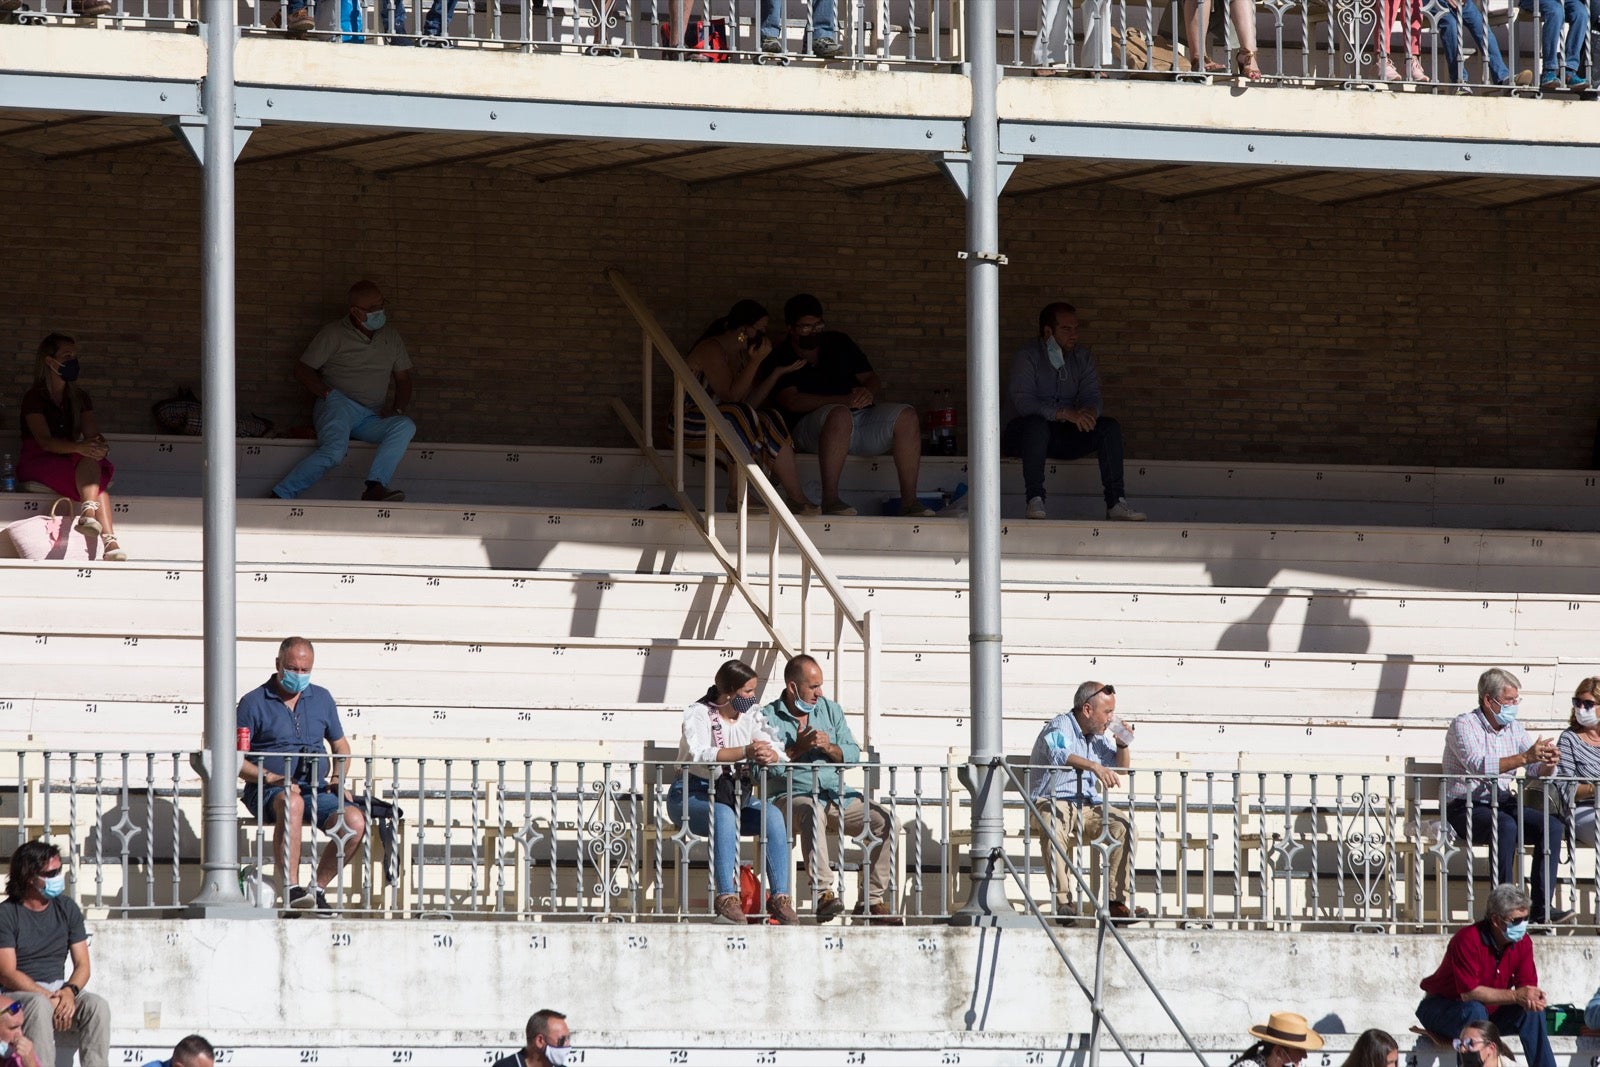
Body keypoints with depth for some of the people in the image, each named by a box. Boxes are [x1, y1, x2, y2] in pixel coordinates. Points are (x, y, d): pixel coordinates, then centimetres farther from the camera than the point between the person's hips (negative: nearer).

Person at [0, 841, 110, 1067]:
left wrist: (69, 991, -16)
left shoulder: (67, 908, 9)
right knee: (40, 1006, -38)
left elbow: (82, 965, 7)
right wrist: (49, 997, -24)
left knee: (98, 1006, -25)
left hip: (57, 988, 5)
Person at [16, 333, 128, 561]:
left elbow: (92, 434, 3)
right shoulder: (34, 398, -5)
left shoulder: (80, 399, 14)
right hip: (37, 463, -5)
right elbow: (44, 441, -18)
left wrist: (100, 446, -23)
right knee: (89, 461, -32)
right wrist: (79, 447, -35)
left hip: (68, 462, 5)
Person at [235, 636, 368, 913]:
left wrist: (338, 779, 7)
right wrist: (271, 778, -17)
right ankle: (290, 888, -45)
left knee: (355, 821, -24)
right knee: (292, 803, -41)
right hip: (267, 791, -4)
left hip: (316, 789, 4)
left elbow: (341, 746, 27)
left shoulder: (321, 699, 17)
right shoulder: (254, 703, 3)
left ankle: (319, 888, -7)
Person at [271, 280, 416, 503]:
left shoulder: (391, 337, 19)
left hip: (371, 419, 5)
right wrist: (326, 392, -12)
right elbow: (302, 370, 5)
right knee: (335, 448, -36)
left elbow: (403, 378, 23)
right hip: (338, 405, -5)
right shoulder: (334, 335, 5)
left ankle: (375, 488, -41)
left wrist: (397, 409, 3)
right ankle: (281, 496, -37)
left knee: (405, 427, -27)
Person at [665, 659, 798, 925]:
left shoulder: (752, 715, 10)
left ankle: (780, 897, -27)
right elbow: (699, 754, -26)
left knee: (773, 815, -24)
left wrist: (769, 755, -29)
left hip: (736, 794, 5)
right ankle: (726, 897, -42)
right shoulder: (697, 714, -7)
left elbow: (778, 751, -3)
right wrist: (745, 752, -37)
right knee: (724, 815, -38)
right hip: (692, 795, -5)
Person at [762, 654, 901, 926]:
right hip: (794, 797, -5)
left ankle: (874, 900, -12)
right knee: (811, 812, -40)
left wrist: (829, 748, -7)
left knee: (883, 820, -16)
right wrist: (799, 748, -12)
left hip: (838, 796, 5)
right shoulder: (769, 717, 3)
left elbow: (853, 754, 12)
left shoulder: (830, 710, 18)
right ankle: (824, 894, -47)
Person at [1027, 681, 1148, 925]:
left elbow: (1121, 768, 28)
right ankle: (1063, 902, -41)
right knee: (1055, 829, -39)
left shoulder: (1099, 735, 16)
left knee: (1125, 827, -18)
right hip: (1052, 803, -7)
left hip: (1088, 807, 7)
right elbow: (1057, 754, -31)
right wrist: (1094, 766, -44)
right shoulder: (1059, 727, -8)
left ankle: (1119, 903, -20)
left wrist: (1123, 746, 8)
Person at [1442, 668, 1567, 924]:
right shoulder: (1464, 725, -8)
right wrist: (1525, 758, -32)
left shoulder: (1514, 729, 12)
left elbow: (1537, 773, 9)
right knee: (1505, 825, -36)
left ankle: (1541, 909, -22)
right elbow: (1478, 766, -26)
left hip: (1503, 804, 6)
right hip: (1465, 808, -6)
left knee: (1551, 825, -18)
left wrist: (1548, 763, -17)